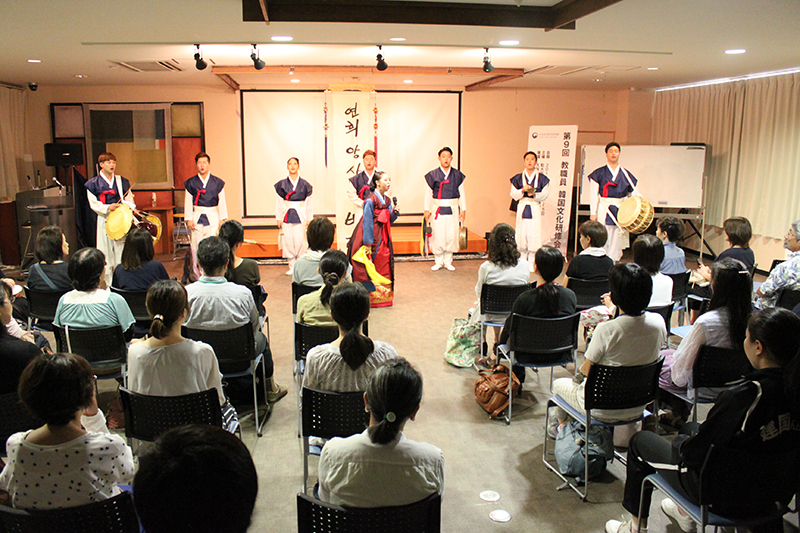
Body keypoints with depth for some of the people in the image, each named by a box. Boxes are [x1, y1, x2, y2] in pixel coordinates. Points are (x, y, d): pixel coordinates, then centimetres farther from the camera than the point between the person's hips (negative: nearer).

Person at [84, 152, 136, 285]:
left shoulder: (122, 181, 10)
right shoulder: (93, 184, 2)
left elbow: (129, 199, 13)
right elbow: (93, 204, -1)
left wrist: (131, 208, -7)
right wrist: (108, 208, -17)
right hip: (104, 219, -2)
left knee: (121, 248, 2)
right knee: (106, 250, -1)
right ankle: (107, 283, 6)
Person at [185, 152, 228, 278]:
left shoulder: (217, 182, 5)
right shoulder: (191, 183, 5)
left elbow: (222, 201, 7)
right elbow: (188, 202, 7)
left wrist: (223, 219, 4)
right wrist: (189, 219, 1)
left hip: (213, 217, -1)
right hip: (197, 217, 1)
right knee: (196, 245, 0)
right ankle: (198, 276, 10)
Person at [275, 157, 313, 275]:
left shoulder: (305, 184, 4)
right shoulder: (282, 184, 6)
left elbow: (309, 203, 7)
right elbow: (278, 202, 8)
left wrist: (309, 219, 3)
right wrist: (278, 218, 4)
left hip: (301, 216, -1)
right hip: (287, 216, 1)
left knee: (300, 241, -6)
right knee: (288, 241, -1)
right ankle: (292, 267, 11)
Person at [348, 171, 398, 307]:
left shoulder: (387, 200, 9)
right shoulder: (370, 200, -13)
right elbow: (367, 222, -14)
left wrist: (394, 213, -6)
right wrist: (368, 244, -16)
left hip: (383, 239, 7)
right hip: (370, 237, -7)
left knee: (384, 268, 8)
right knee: (368, 269, 0)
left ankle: (382, 296, 19)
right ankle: (368, 296, 9)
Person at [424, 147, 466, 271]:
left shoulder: (457, 175, 5)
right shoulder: (433, 175, 1)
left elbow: (462, 193, 8)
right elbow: (428, 193, 4)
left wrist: (463, 209, 4)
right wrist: (427, 209, -1)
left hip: (453, 210, 1)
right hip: (437, 210, -1)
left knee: (451, 236, 1)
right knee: (438, 236, -2)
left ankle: (448, 261, 15)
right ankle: (438, 262, 12)